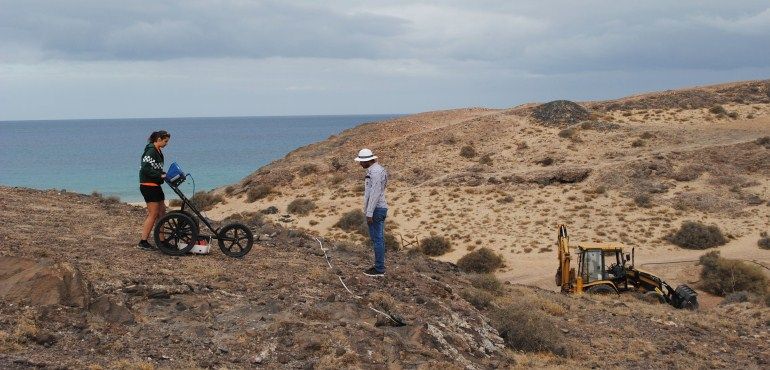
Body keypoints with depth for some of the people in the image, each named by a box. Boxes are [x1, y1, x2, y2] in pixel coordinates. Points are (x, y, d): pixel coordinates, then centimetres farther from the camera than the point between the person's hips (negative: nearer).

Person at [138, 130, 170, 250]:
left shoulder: (158, 152, 16)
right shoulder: (151, 151, -15)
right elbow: (146, 169, -23)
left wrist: (166, 175, 7)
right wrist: (161, 175, -23)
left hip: (155, 185, 10)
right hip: (148, 185, -10)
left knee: (162, 211, 11)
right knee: (153, 214, -8)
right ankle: (143, 242, -5)